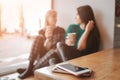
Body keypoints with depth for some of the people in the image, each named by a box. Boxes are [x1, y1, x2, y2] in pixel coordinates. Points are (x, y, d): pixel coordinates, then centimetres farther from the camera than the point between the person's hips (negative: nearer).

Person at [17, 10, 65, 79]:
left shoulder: (61, 31, 5)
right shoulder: (42, 31, 9)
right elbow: (41, 47, 0)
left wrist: (56, 49, -20)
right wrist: (47, 38, -18)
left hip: (56, 56, -1)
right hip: (42, 55, 2)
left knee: (52, 52, -38)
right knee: (39, 38, -23)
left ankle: (31, 70, -27)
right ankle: (30, 67, -31)